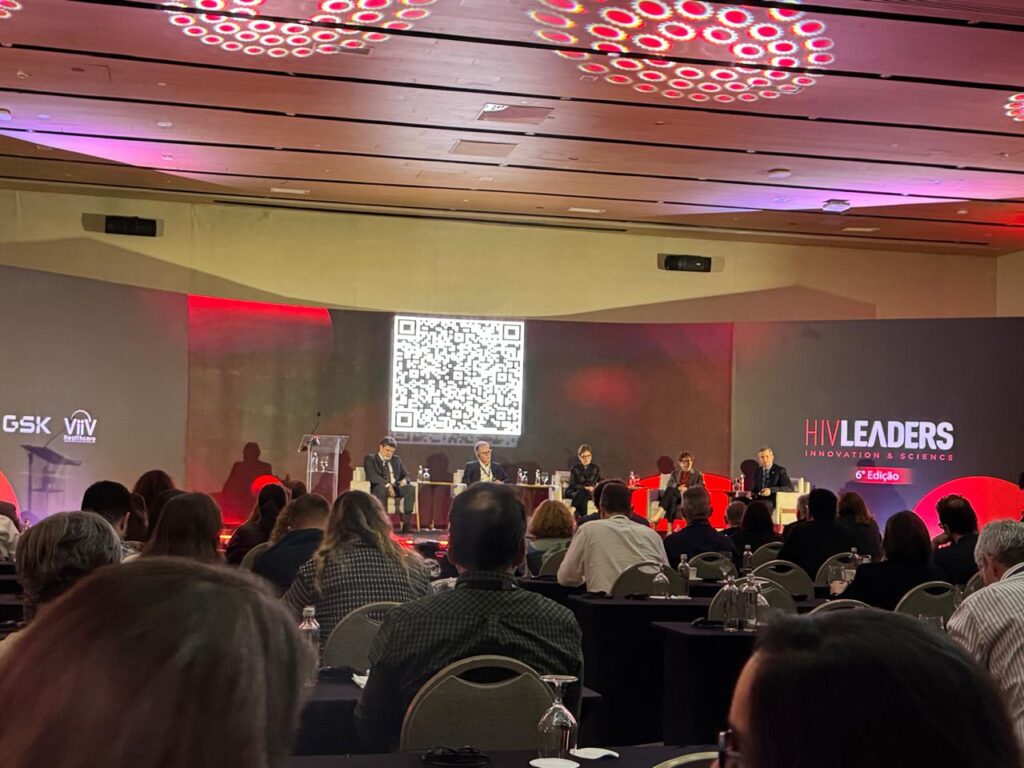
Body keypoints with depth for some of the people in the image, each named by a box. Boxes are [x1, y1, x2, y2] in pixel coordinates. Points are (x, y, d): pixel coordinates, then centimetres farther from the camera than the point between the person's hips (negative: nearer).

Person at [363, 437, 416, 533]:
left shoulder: (396, 459, 21)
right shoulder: (370, 458, 4)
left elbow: (405, 474, 18)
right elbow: (372, 476, -12)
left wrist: (404, 480, -8)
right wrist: (387, 485, -25)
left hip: (396, 488, 4)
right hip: (378, 488, -4)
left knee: (411, 488, -26)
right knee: (382, 489, -40)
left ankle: (406, 524, -30)